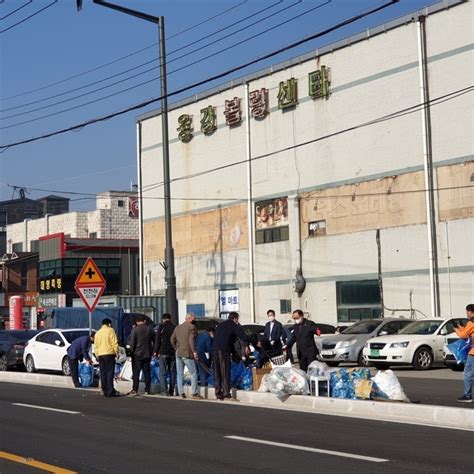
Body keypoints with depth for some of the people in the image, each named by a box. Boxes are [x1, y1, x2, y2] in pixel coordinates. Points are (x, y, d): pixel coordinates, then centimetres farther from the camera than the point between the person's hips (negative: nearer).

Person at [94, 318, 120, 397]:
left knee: (103, 374, 8)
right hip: (109, 354, -6)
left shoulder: (97, 333, 16)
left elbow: (96, 345, 17)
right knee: (110, 373, -8)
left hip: (100, 355, 6)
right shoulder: (110, 330, -2)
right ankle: (110, 391, -13)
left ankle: (105, 391, 8)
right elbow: (114, 342, -9)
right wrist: (116, 352, -3)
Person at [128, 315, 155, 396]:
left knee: (136, 372, -1)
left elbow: (132, 342, -10)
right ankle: (147, 390, 6)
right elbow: (154, 341, 10)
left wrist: (131, 352, -2)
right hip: (147, 354, 4)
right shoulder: (150, 329, 6)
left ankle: (135, 390, -5)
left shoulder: (135, 329, -7)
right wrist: (153, 351, 16)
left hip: (137, 354, -4)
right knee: (147, 372, 7)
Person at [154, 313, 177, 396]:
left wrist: (156, 351, 0)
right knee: (172, 372, 8)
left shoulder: (161, 327, -3)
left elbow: (157, 340, -5)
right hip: (173, 353, 3)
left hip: (163, 352, -3)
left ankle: (164, 389, -14)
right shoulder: (175, 327, 6)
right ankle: (171, 391, 8)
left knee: (162, 372, 0)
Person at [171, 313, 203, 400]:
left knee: (179, 374, 9)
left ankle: (181, 393, 8)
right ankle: (194, 393, -6)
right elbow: (191, 340, -16)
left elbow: (172, 339, 14)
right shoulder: (192, 327, -6)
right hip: (188, 353, -7)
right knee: (194, 373, -1)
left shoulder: (177, 328, 15)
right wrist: (194, 351, -13)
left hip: (178, 353, 7)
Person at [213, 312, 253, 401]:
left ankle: (218, 394, 12)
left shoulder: (220, 325, 24)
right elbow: (244, 337, -4)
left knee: (217, 373, 10)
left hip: (215, 350, 6)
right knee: (225, 373, -3)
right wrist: (255, 341, 9)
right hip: (224, 350, -6)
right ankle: (226, 394, -5)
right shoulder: (234, 326, 3)